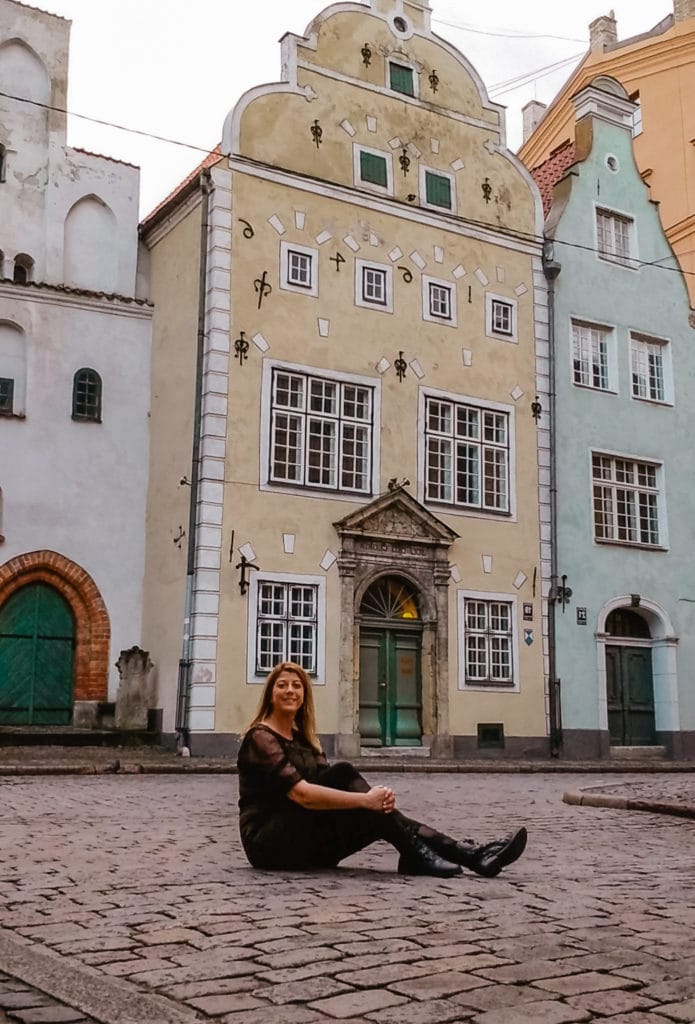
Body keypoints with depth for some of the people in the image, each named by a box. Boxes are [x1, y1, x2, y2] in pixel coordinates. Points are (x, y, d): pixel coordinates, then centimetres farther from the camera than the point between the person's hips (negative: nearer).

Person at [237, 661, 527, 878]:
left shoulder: (302, 738, 16)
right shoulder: (260, 738, -11)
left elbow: (326, 785, -1)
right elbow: (302, 794, -26)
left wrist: (374, 795, -21)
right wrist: (364, 799, -30)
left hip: (307, 842, 7)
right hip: (270, 842, -7)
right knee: (342, 773, -26)